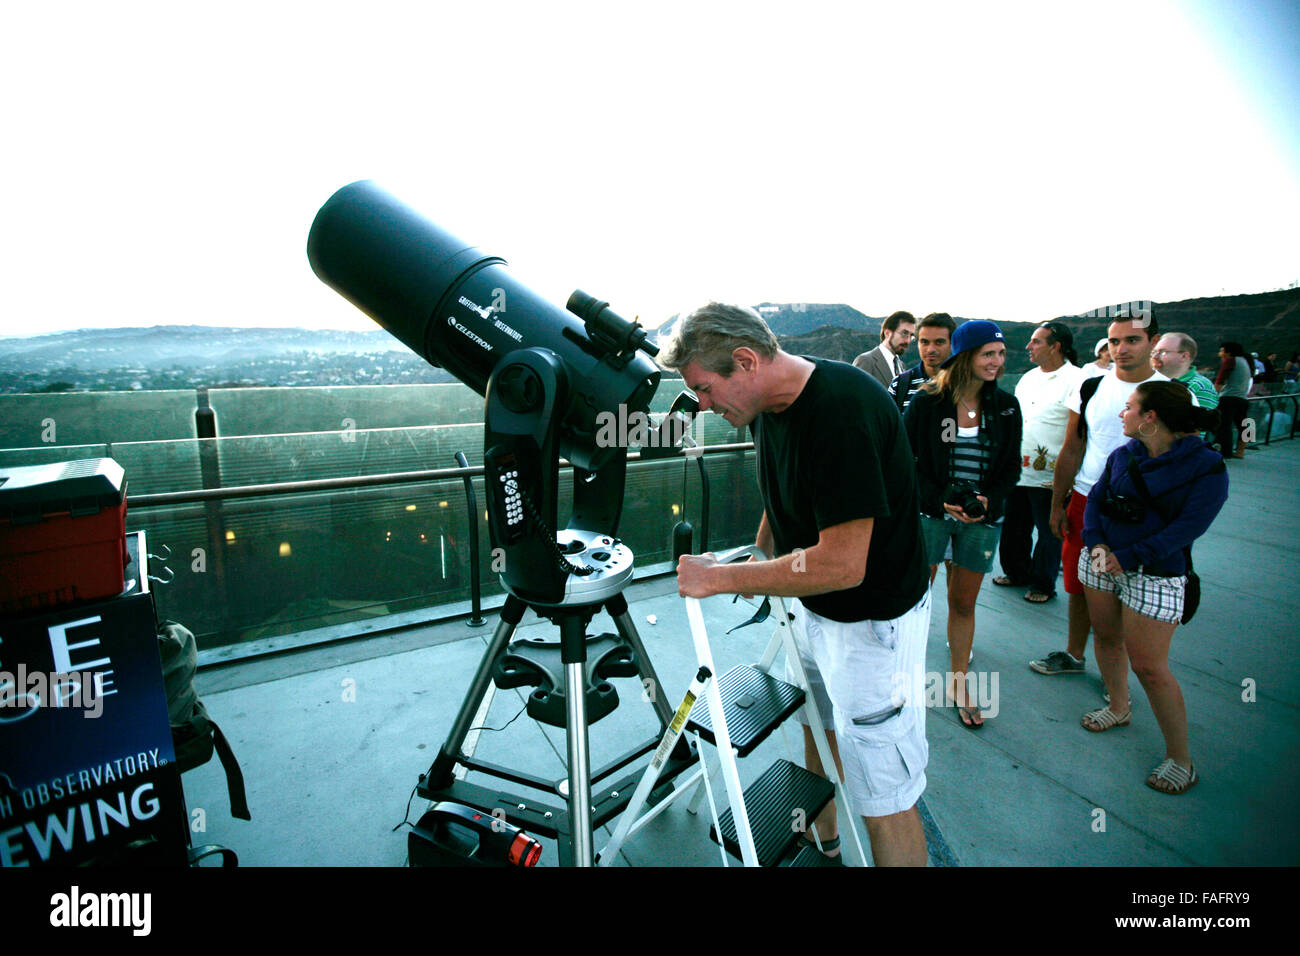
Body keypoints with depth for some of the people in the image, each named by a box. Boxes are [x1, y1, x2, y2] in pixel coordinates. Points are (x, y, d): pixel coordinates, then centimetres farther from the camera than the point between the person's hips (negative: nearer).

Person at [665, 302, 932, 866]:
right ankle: (820, 849, 49)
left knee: (885, 805, 2)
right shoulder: (769, 407, -2)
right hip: (812, 605, 9)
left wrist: (723, 578, -23)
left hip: (872, 622, -9)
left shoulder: (844, 409, -30)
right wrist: (760, 556, 12)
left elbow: (841, 564, -31)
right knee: (818, 737, 26)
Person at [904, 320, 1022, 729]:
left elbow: (1011, 466, 8)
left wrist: (987, 500, -10)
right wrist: (942, 500, -16)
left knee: (964, 603, 11)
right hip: (930, 514, -2)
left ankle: (959, 683, 28)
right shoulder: (927, 401, -7)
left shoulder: (1006, 406, 4)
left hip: (982, 519, 3)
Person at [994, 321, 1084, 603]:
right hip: (1017, 471, 7)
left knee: (1049, 534, 7)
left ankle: (1043, 585, 22)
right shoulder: (1028, 378, 13)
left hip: (1050, 476, -7)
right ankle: (1018, 573, 36)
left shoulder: (1076, 379, -10)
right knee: (1013, 529, 17)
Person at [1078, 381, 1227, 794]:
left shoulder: (1206, 467, -11)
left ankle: (1180, 758, 12)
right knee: (1107, 637, 18)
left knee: (1149, 667, -4)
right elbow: (1095, 500, 5)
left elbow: (1187, 527, -17)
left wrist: (1126, 557, -21)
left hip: (1155, 574, -6)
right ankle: (1119, 707, 42)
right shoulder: (1122, 456, 5)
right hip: (1101, 560, 6)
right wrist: (1096, 544, -13)